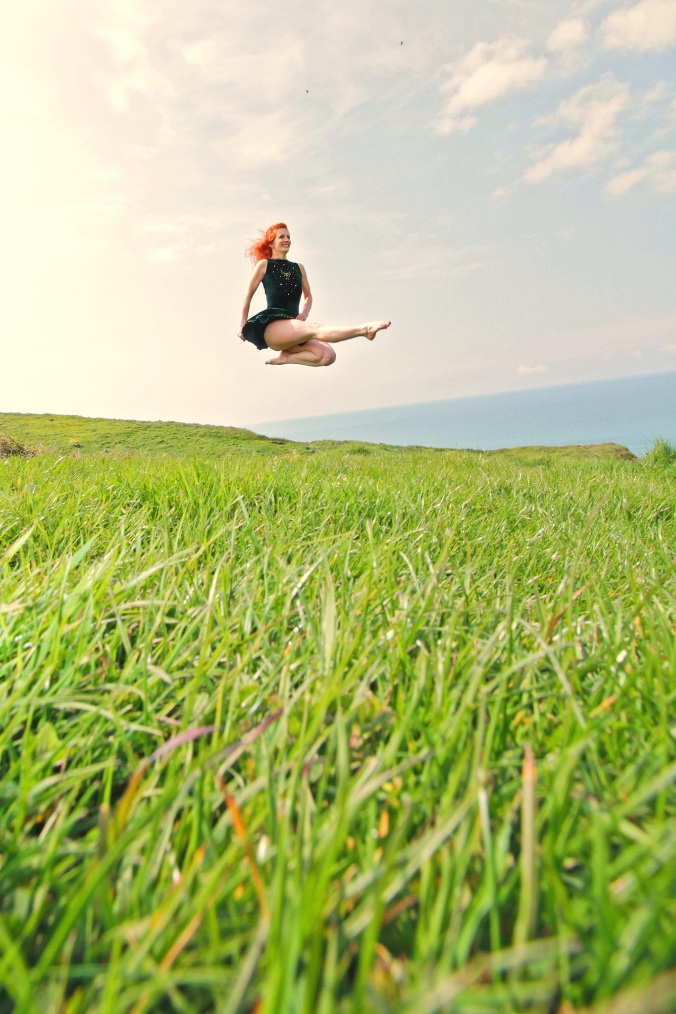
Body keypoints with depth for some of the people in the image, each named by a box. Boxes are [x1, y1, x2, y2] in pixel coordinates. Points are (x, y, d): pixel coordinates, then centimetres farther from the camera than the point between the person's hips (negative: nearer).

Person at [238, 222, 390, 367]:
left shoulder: (298, 268, 19)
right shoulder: (264, 264, 7)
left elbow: (308, 296, 26)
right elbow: (248, 295, 11)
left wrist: (304, 313, 5)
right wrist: (243, 326, 11)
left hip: (294, 324, 5)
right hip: (271, 327, -5)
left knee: (328, 356, -20)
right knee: (315, 329, -33)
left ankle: (286, 357, -8)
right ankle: (363, 329, -47)